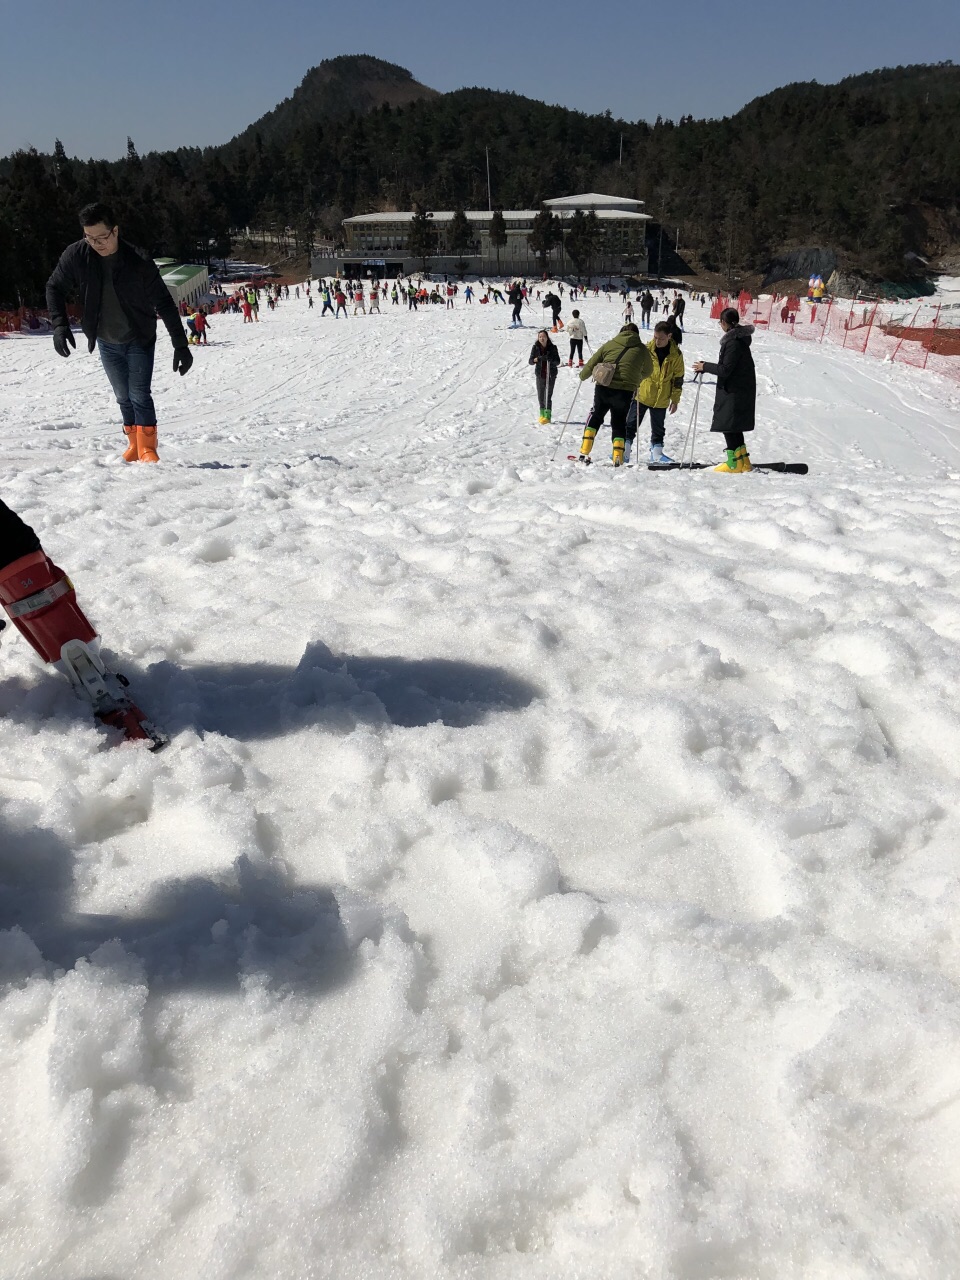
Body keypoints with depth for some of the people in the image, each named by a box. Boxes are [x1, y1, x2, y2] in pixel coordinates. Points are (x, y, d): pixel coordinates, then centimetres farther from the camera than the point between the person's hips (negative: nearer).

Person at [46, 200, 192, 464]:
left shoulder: (139, 262, -23)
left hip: (140, 340, -3)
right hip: (106, 343, 4)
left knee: (139, 395, -12)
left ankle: (148, 448, -7)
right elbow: (54, 288, -1)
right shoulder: (76, 255, -15)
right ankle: (134, 443, 26)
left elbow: (164, 304, -18)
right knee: (124, 397, 12)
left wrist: (181, 345, -20)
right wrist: (59, 325, -15)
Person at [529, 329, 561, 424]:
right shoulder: (535, 347, 0)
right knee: (540, 395, 9)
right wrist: (537, 359, -25)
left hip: (551, 374, -3)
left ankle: (548, 416, -6)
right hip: (540, 374, 3)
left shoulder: (552, 347, -4)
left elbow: (557, 362, -4)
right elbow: (530, 361, -3)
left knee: (548, 396, -9)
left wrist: (550, 359, -24)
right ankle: (542, 414, 25)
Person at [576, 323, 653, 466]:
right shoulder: (642, 350, 6)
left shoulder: (610, 344, 6)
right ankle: (617, 458, 7)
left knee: (595, 416, 19)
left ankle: (584, 452, 13)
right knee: (619, 422, 16)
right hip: (625, 392, 0)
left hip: (603, 388, 0)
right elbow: (647, 371, 20)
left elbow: (591, 364, 9)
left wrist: (582, 376, 27)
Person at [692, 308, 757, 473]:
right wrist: (707, 366, 11)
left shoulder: (734, 342, -19)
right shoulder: (738, 338, 11)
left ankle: (734, 462, 0)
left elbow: (725, 369, -20)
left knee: (729, 424, -3)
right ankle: (743, 461, 21)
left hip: (734, 390, -10)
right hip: (741, 388, 10)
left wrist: (705, 367, -8)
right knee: (734, 425, 16)